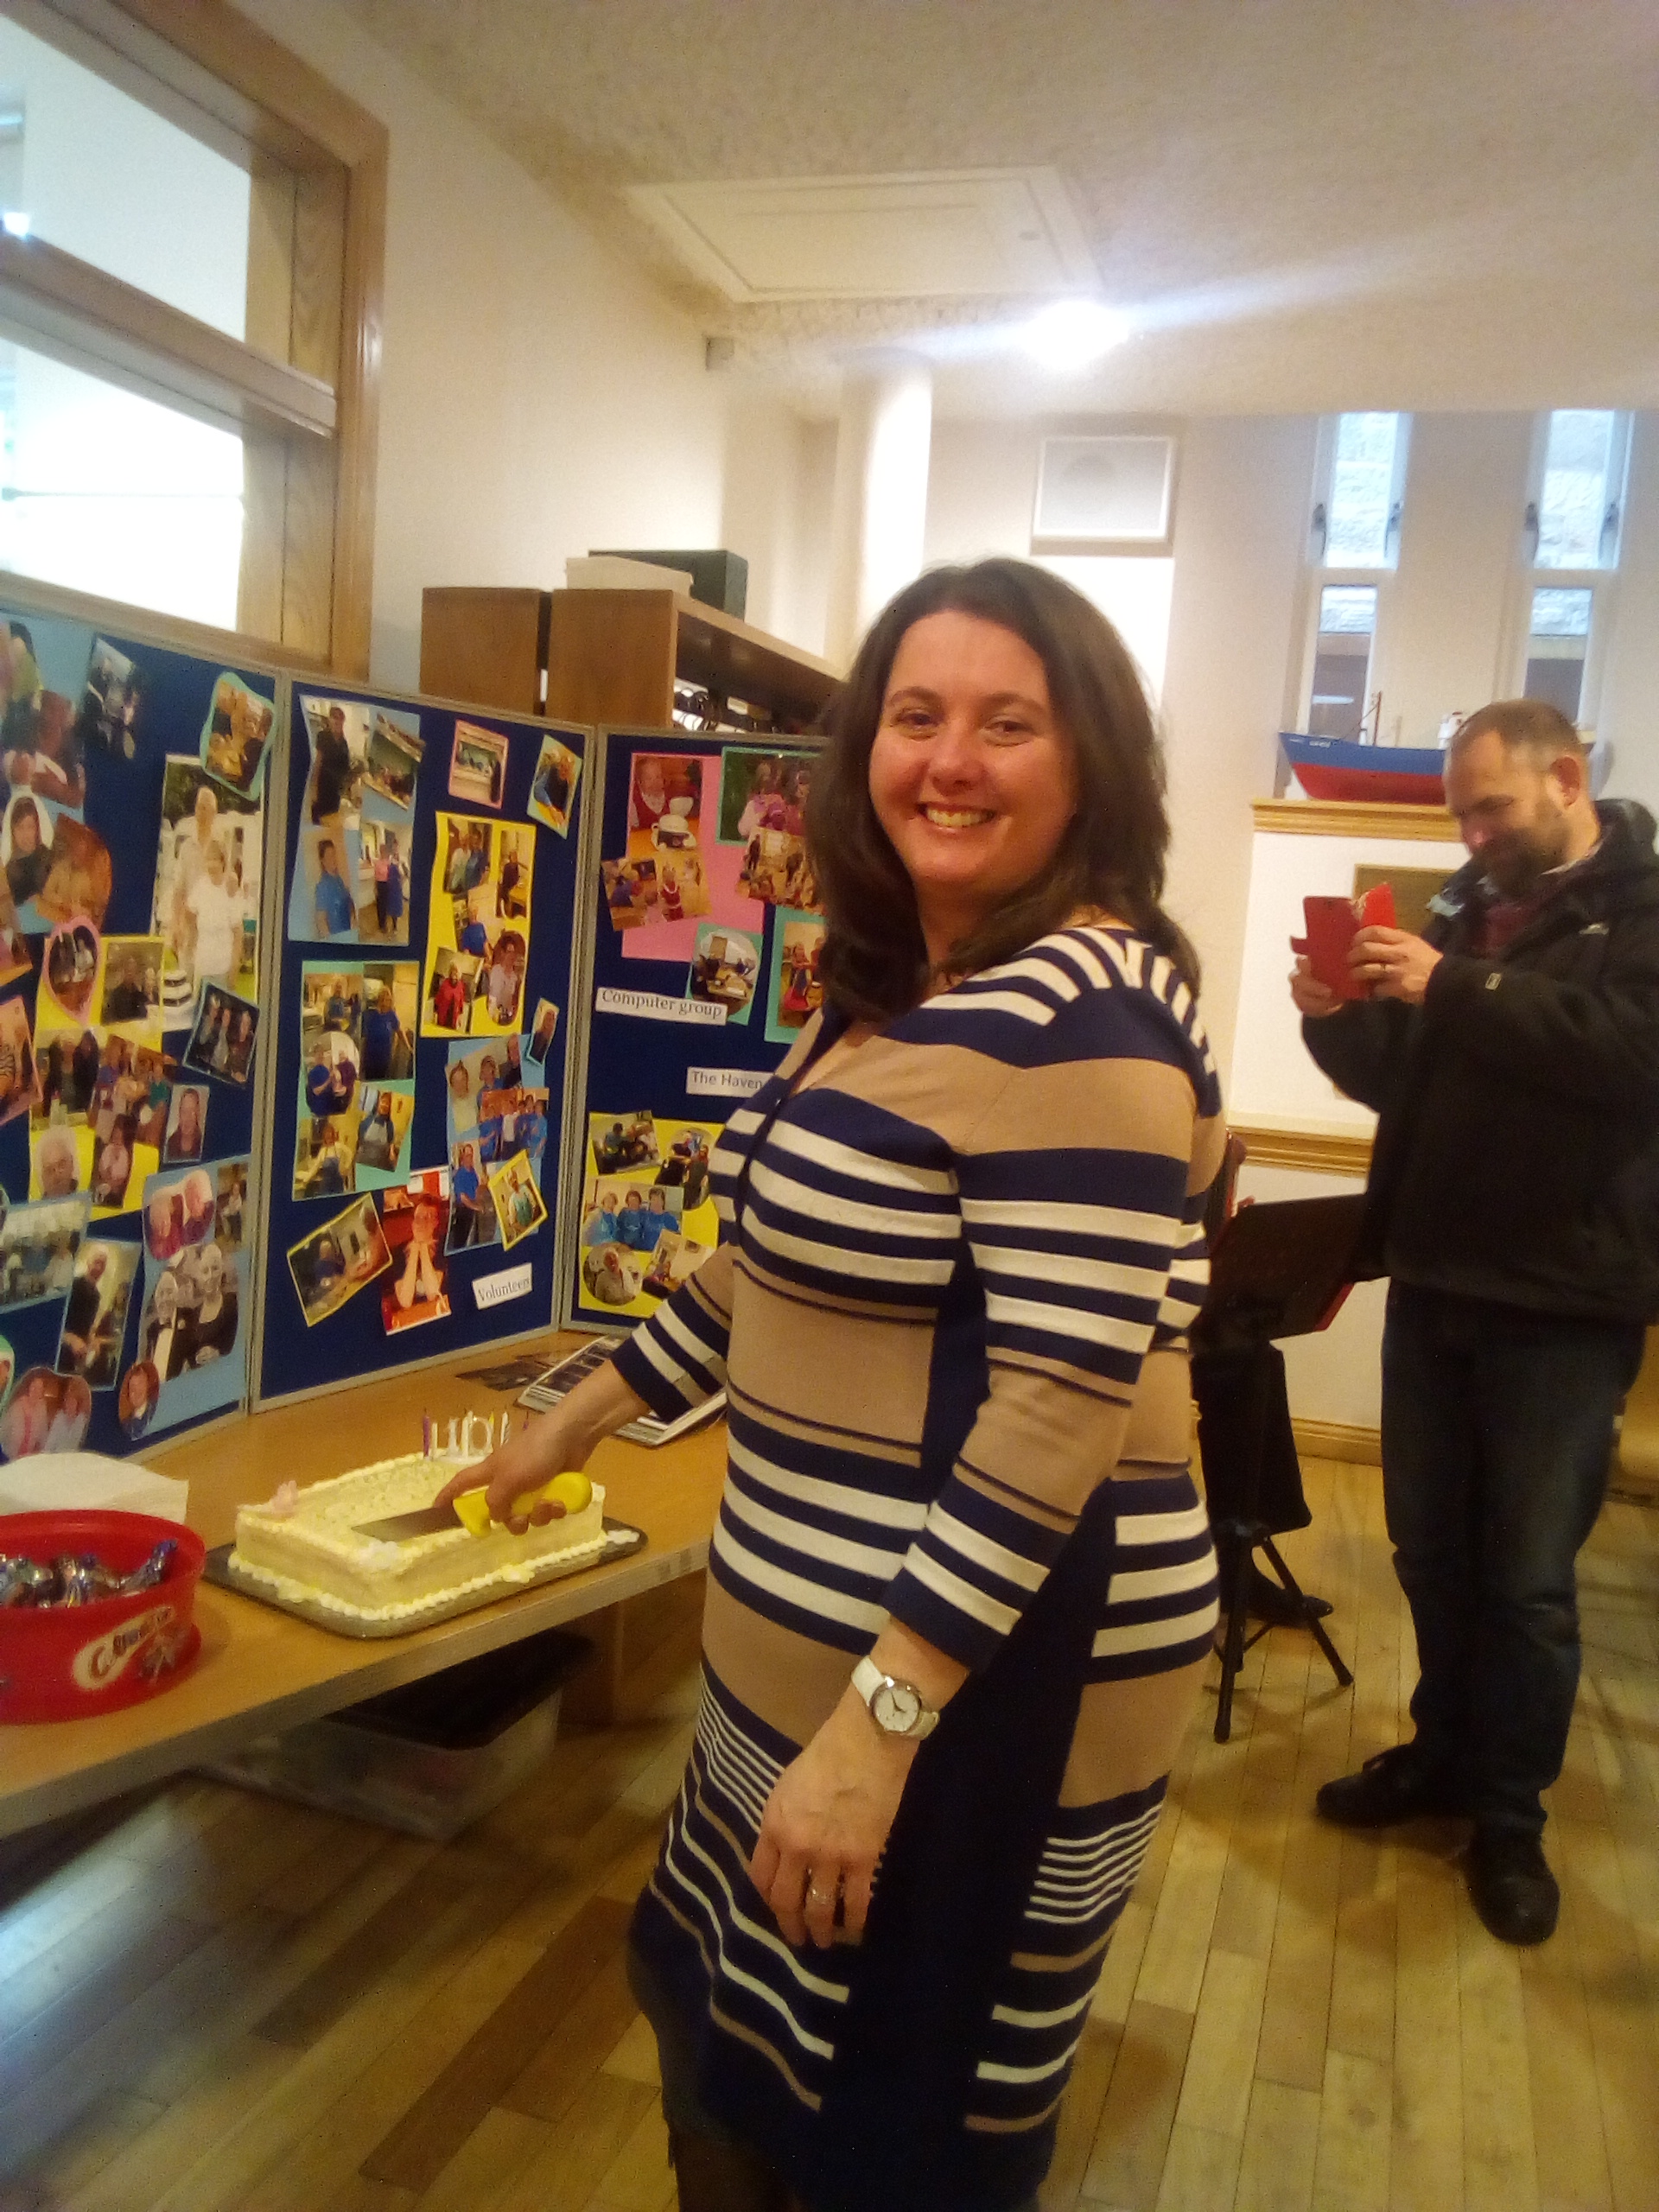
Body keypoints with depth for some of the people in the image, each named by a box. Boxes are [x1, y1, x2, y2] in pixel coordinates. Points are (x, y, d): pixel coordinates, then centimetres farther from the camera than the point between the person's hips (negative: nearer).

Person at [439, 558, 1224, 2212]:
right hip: (839, 1633, 9)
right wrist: (581, 1419, 25)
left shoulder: (1079, 1011, -21)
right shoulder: (890, 985, 9)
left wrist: (878, 1727, -26)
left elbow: (1064, 1402, -26)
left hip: (988, 1669, -9)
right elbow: (785, 1258, 18)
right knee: (727, 2028, 27)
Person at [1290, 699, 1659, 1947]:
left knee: (1528, 1577, 5)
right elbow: (1404, 1082, 16)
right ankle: (1445, 1752, 33)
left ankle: (1511, 1816, 23)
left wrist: (1454, 988, -25)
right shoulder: (1468, 908, 12)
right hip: (1433, 1282, 5)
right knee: (1431, 1549, 14)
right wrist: (1338, 1021, -4)